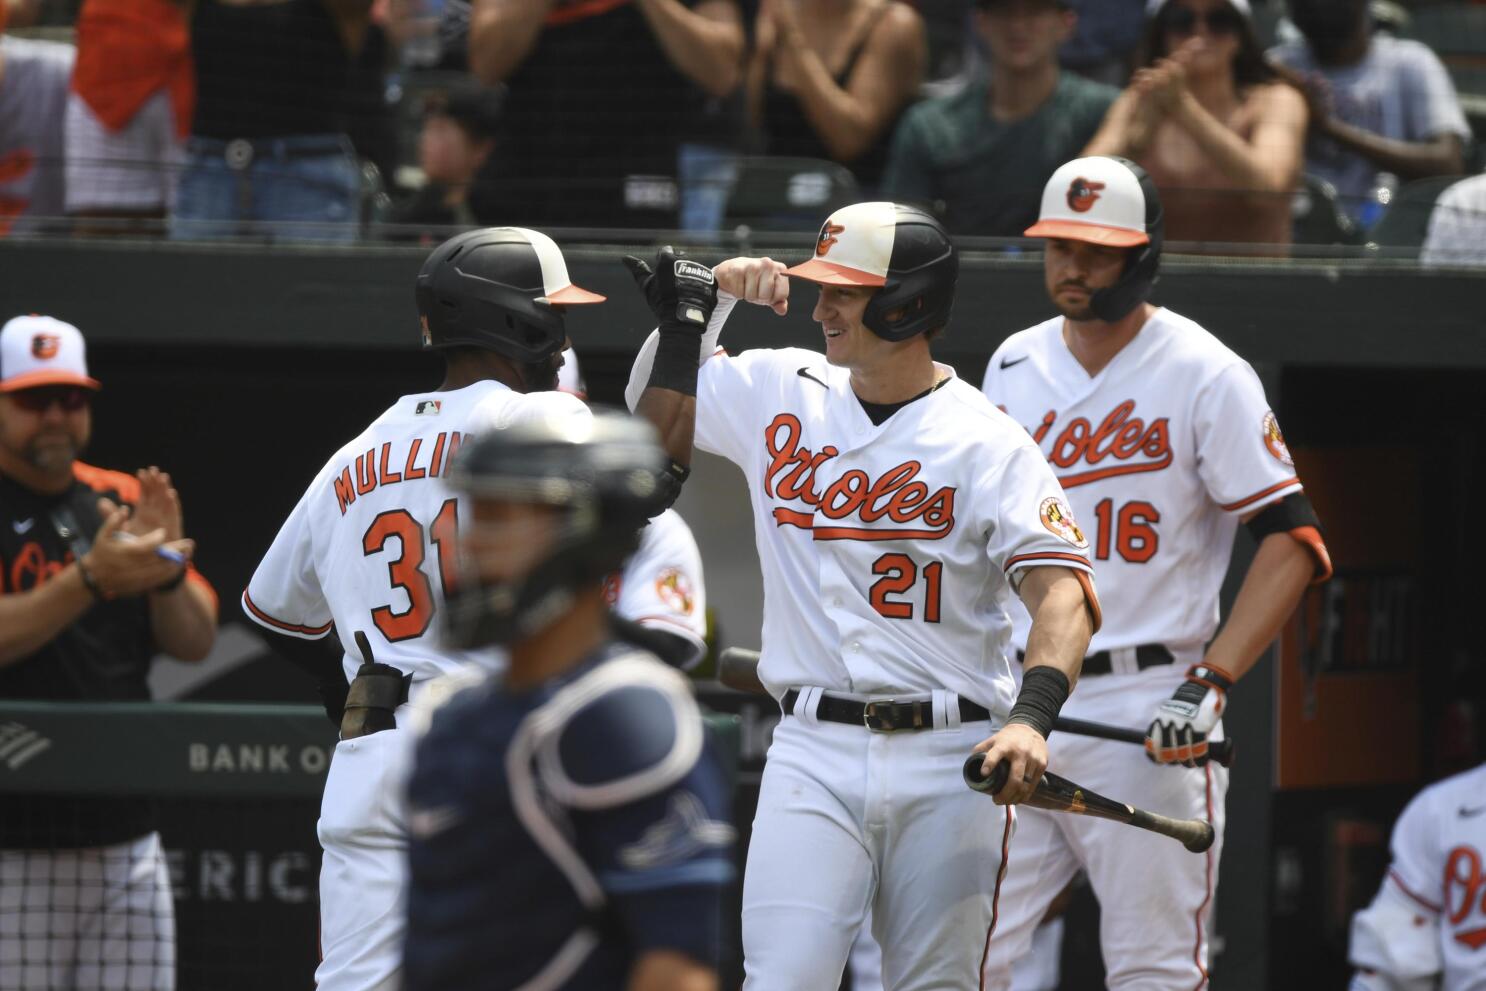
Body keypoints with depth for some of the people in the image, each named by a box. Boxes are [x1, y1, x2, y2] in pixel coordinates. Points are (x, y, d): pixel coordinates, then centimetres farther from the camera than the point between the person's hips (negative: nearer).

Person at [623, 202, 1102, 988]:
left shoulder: (986, 442, -5)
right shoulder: (778, 393, 8)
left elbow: (1062, 589, -15)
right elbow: (655, 418, 21)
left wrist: (1031, 718, -32)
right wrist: (697, 305, 4)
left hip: (949, 760, -2)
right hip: (814, 751, 2)